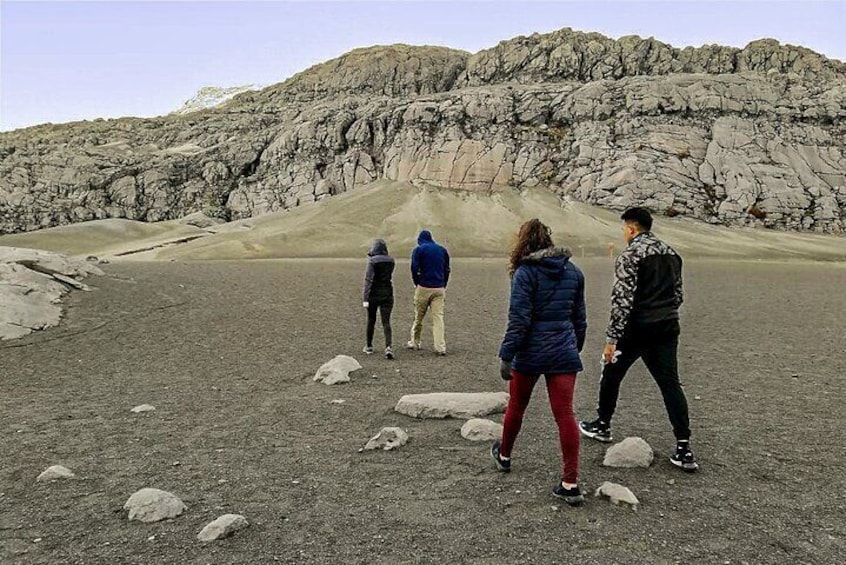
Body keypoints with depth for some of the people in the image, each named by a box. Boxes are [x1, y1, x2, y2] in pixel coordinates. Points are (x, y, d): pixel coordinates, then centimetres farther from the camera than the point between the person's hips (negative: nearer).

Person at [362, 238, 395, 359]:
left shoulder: (372, 261, -12)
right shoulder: (390, 260, 4)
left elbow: (369, 279, -17)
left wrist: (365, 298, -17)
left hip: (374, 293, -3)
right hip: (387, 293, 3)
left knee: (371, 320, 14)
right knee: (386, 322, 1)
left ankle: (369, 347, 25)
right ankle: (388, 347, -17)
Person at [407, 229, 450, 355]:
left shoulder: (419, 250, 0)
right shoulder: (442, 250, 13)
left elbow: (414, 269, -9)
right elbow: (447, 270, 12)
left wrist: (416, 283, 5)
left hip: (423, 288, -3)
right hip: (439, 289, 3)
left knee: (418, 317, 11)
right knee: (438, 317, -1)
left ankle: (415, 342, 24)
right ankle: (440, 347, -9)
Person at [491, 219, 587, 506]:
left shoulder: (525, 272, -10)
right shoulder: (573, 271, 8)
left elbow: (519, 319, -16)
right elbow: (579, 318, 15)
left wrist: (506, 355, -12)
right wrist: (576, 348, 26)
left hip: (530, 353, -4)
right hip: (564, 353, 4)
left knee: (516, 406, 17)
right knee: (565, 413, 2)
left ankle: (504, 456, 39)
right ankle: (570, 484, 0)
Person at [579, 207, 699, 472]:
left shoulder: (630, 255, -13)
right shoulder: (671, 253, 12)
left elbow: (622, 300, -19)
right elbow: (678, 294, 17)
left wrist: (611, 339, -17)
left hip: (636, 329, -6)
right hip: (667, 328, 6)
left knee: (611, 374, 15)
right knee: (670, 384, 5)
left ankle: (602, 425, 30)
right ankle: (683, 449, 0)